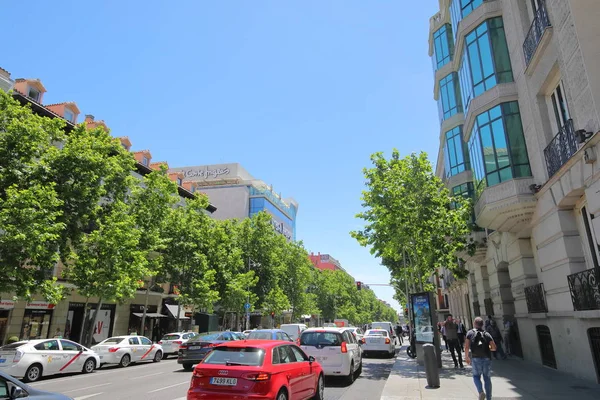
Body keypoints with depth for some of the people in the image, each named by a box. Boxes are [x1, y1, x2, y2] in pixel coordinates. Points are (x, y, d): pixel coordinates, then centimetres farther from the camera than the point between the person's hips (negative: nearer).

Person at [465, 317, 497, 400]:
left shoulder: (470, 333, 0)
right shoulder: (487, 334, 5)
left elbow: (466, 347, -7)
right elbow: (494, 348, -1)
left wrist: (466, 357, 5)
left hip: (476, 359, -2)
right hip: (487, 359, 2)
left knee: (476, 376, 14)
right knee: (487, 378, 14)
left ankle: (481, 392, -8)